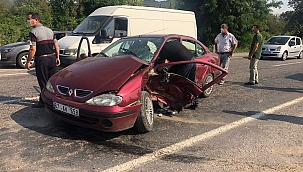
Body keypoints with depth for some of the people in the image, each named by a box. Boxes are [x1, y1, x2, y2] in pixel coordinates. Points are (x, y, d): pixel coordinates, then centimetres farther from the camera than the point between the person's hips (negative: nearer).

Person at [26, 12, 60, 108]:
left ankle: (43, 102, 8)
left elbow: (33, 49, -17)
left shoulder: (34, 32, -11)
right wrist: (57, 57, 19)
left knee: (43, 82, 0)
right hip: (52, 58, 7)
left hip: (41, 59, -7)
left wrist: (28, 62, -9)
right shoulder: (50, 30, 12)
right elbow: (56, 46, 12)